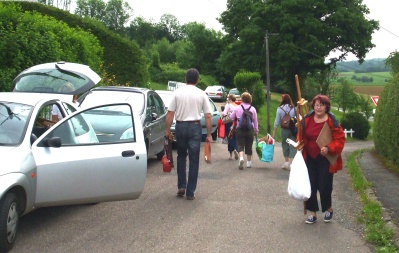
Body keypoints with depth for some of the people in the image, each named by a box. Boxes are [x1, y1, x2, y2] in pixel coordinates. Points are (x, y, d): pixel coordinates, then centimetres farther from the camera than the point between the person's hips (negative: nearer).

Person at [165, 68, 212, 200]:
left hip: (180, 126, 1)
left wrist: (167, 129, 5)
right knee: (194, 160, 5)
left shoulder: (177, 93, 0)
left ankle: (181, 186, 15)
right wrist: (209, 134, 3)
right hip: (195, 126, -1)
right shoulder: (201, 94, 0)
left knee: (181, 157, 20)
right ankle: (190, 192, 7)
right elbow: (208, 116, -3)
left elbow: (170, 113, -3)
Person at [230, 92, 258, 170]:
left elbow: (231, 118, 9)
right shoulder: (253, 109, 0)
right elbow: (255, 121, 5)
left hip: (240, 129, -1)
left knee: (240, 145, 0)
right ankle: (249, 162, 19)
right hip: (250, 130, 1)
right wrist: (256, 131, 15)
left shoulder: (237, 108, -1)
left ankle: (241, 158, -26)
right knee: (249, 146, 11)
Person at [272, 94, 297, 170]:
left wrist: (274, 133, 4)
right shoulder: (294, 108, -1)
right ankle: (291, 163, -7)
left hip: (284, 130, 0)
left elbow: (277, 122, -1)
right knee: (293, 146, 1)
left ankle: (286, 162, 21)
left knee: (285, 145, 16)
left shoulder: (280, 109, -2)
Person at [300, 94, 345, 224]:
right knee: (310, 186, 6)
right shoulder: (307, 119, -1)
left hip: (325, 159, -4)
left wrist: (329, 148, -23)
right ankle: (313, 213, 19)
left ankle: (328, 209, 29)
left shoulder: (332, 121, -12)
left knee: (324, 186, 1)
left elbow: (340, 139, -10)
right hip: (309, 158, 4)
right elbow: (302, 135, 13)